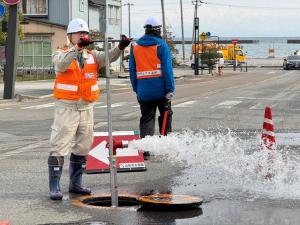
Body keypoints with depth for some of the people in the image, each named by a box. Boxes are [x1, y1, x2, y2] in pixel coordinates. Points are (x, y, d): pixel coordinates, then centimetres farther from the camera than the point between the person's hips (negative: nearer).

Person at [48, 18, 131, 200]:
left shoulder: (93, 56, 9)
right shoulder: (61, 54, -3)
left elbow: (109, 57, -9)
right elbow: (61, 64, -27)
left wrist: (120, 47, -29)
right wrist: (78, 47, -40)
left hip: (87, 108, 5)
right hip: (66, 108, -5)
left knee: (82, 148, 12)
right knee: (60, 147, -6)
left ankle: (75, 184, 24)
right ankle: (54, 187, -4)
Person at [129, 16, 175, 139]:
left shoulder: (135, 46, 7)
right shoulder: (161, 45, -5)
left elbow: (132, 70, 8)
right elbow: (167, 69, -12)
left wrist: (136, 89, 13)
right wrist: (170, 89, -11)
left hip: (143, 91, 3)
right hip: (161, 90, -2)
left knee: (146, 119, 5)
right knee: (166, 115, 16)